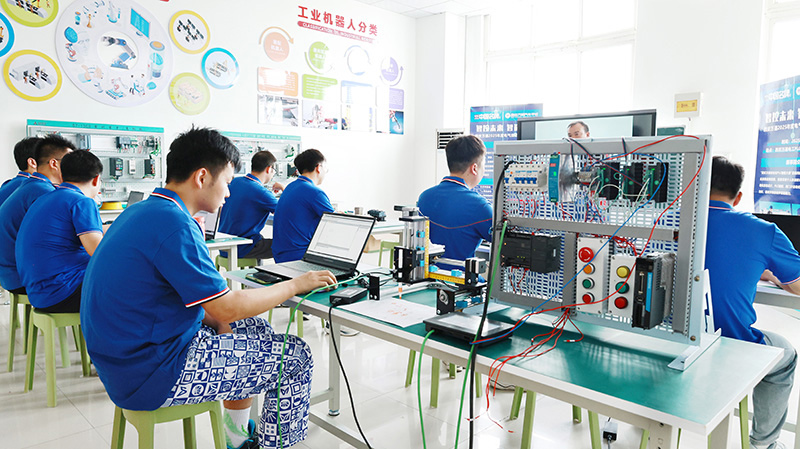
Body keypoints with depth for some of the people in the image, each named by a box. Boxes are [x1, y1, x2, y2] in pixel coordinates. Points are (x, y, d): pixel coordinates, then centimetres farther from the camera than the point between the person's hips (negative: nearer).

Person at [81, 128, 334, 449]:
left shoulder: (142, 211, 8)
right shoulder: (174, 224, -23)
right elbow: (227, 307, -20)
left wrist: (216, 321, 5)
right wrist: (296, 284, -9)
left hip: (126, 354, 10)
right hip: (150, 376, -10)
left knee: (254, 327, 22)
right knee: (294, 357, -4)